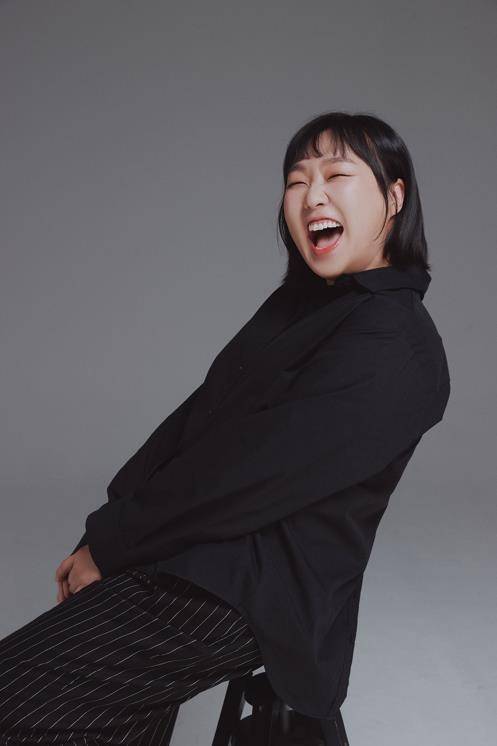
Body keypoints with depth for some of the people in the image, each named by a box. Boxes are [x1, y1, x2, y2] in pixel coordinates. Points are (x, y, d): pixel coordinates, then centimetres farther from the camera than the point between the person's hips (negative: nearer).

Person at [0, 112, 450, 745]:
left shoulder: (394, 346, -15)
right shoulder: (297, 303, 14)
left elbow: (251, 472, -19)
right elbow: (196, 416, 8)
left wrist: (109, 544, -11)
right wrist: (105, 532, -2)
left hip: (246, 596, -8)